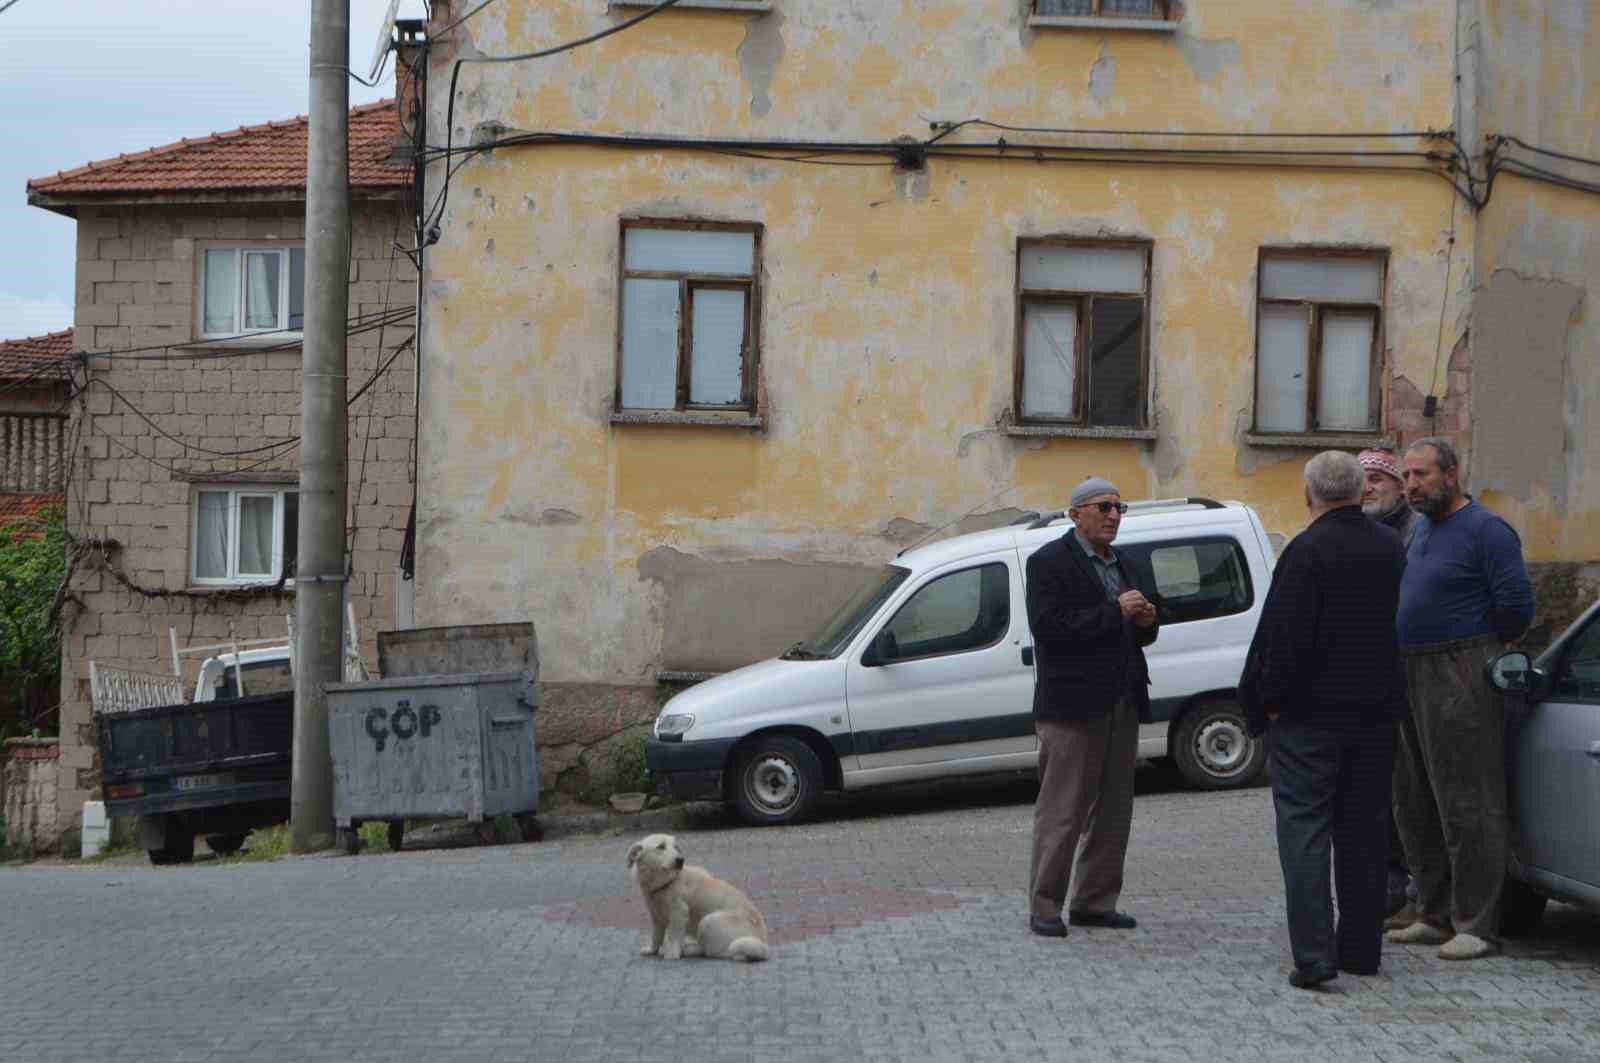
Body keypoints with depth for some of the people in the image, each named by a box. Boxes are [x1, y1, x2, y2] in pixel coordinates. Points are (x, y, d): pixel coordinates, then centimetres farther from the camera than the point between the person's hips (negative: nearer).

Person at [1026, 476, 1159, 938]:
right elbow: (1047, 625, -19)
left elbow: (1139, 634, 26)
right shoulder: (1049, 562, -6)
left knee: (1113, 811, 10)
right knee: (1062, 811, -4)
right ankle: (1044, 907, 2)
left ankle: (1095, 902, 17)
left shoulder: (1125, 567, 18)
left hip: (1120, 706, 8)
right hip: (1073, 705, -8)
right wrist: (1115, 612, -18)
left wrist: (1146, 621, 1)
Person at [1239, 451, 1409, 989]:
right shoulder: (1392, 548, 6)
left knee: (1305, 829, -3)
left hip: (1311, 716, -6)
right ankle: (1361, 947, 19)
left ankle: (1314, 954, -11)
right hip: (1376, 711, 6)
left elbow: (1285, 637, -19)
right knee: (1364, 832, 13)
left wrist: (1269, 700, -9)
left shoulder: (1307, 551, -17)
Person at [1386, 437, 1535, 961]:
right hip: (1409, 676, 9)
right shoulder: (1421, 531, 16)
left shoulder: (1485, 530, -10)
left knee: (1468, 806, -7)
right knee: (1415, 807, 13)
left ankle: (1476, 926, -3)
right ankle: (1435, 916, 22)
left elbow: (1517, 604, -15)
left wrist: (1481, 644, -1)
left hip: (1461, 680, -9)